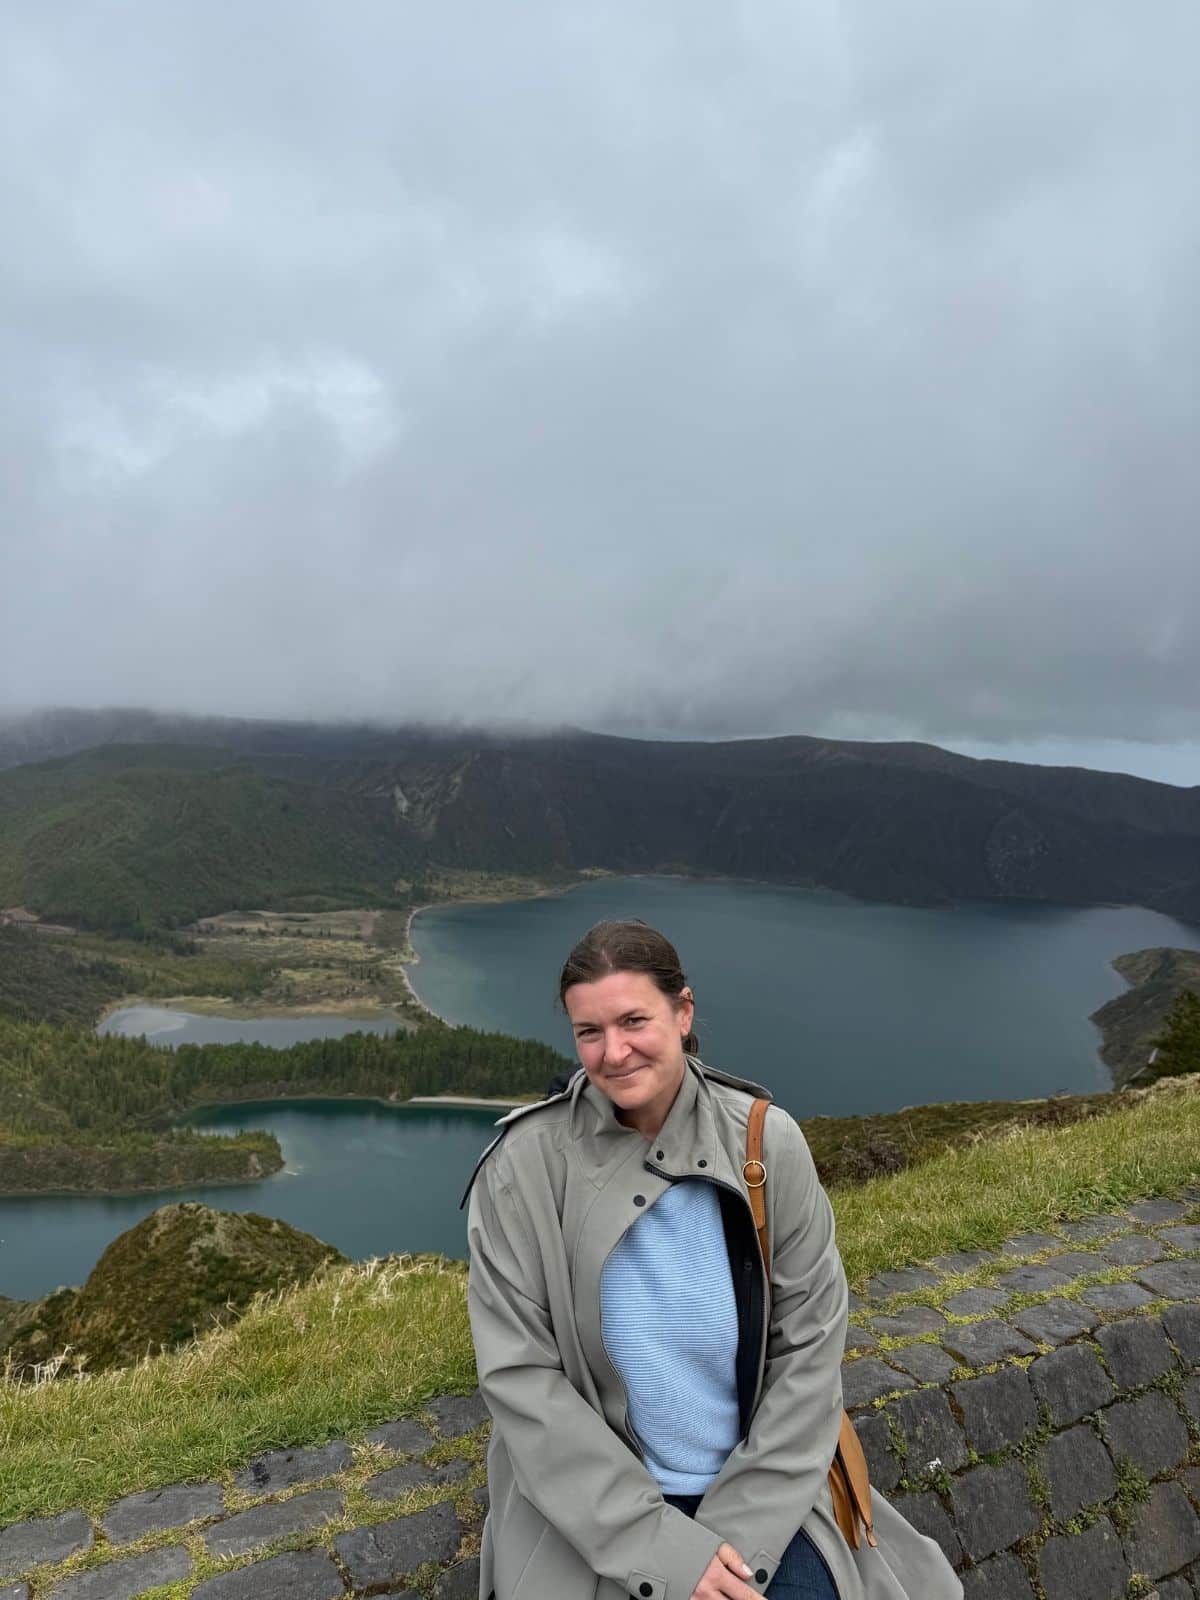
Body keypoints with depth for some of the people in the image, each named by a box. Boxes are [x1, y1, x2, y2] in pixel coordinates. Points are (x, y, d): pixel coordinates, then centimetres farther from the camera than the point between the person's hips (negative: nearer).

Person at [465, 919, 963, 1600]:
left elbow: (810, 1347, -7)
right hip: (595, 1504, -1)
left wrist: (740, 1535, -12)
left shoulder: (767, 1141, -12)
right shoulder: (523, 1168, -16)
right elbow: (520, 1377, -13)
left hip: (762, 1483, 2)